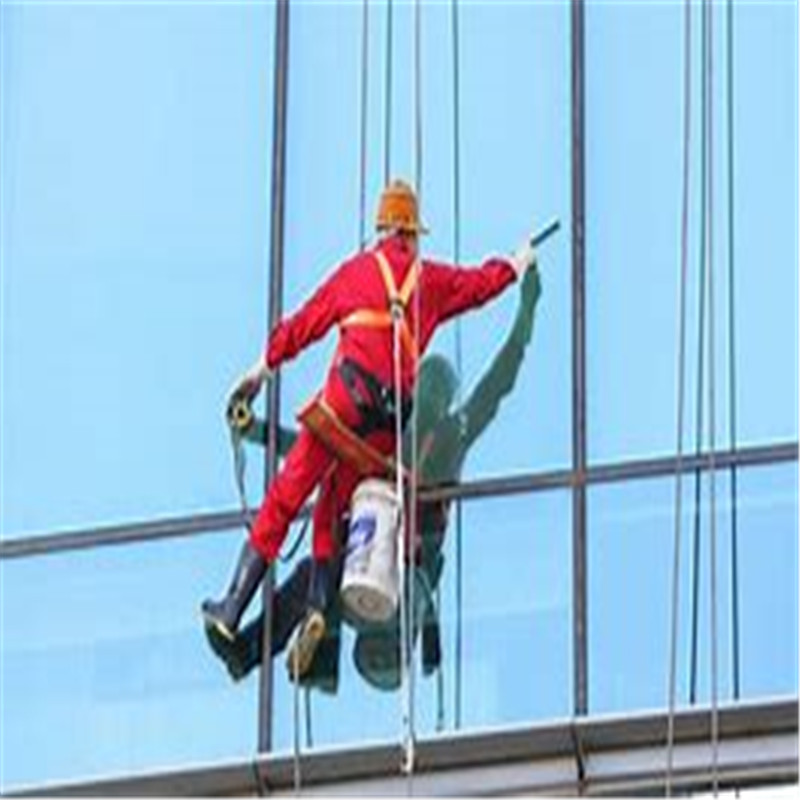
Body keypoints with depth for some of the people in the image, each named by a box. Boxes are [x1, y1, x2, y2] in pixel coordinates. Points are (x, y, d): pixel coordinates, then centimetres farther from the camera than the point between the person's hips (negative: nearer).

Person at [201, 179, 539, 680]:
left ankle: (234, 608, -6)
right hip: (396, 412, 2)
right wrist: (519, 265, 59)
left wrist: (263, 370, 30)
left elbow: (303, 324, 21)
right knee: (331, 512, 11)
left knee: (285, 498, -2)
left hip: (350, 391, -2)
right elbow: (482, 283, 40)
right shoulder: (433, 281, 21)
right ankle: (318, 609, -9)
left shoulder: (357, 271, 17)